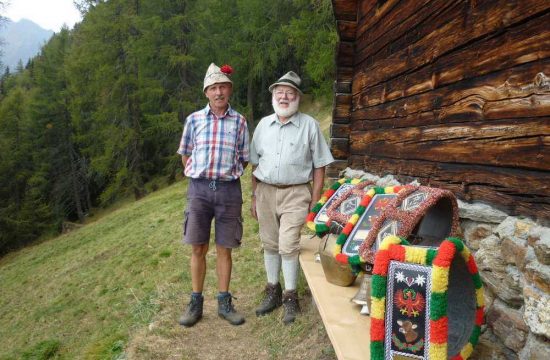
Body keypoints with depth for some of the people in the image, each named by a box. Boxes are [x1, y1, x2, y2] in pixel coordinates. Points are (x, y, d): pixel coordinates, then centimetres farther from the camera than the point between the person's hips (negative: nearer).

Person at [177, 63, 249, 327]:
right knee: (198, 248, 4)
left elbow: (244, 159, 10)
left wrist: (227, 174, 3)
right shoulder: (194, 119, 5)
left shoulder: (239, 121, 5)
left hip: (229, 189, 0)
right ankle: (196, 303, 19)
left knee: (224, 249, 7)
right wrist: (200, 176, 9)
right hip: (199, 188, 0)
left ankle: (224, 303, 20)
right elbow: (185, 155, 14)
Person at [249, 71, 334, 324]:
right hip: (265, 191, 4)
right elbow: (255, 163, 13)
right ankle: (272, 292, 28)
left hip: (295, 193, -4)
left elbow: (319, 166, -1)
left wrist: (315, 201, -5)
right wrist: (254, 197, 11)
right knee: (270, 244, 12)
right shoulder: (263, 124, 9)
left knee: (288, 246, -8)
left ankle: (290, 298, 10)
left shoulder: (309, 125, -2)